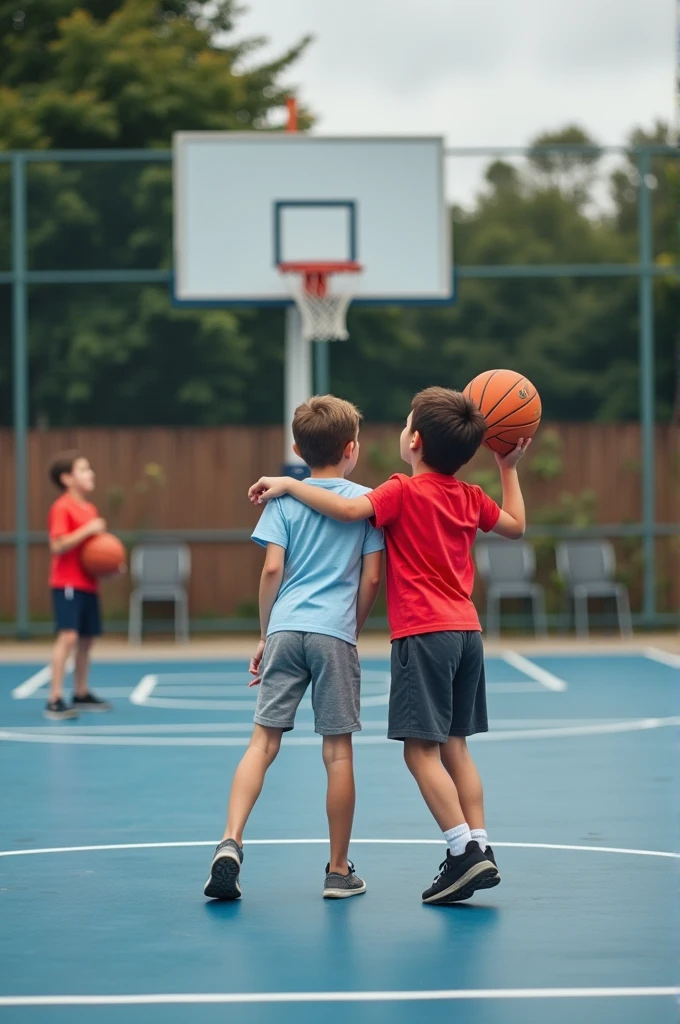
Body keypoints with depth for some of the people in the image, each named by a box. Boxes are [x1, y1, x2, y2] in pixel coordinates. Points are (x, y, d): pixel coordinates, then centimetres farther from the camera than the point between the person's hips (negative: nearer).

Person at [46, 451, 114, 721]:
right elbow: (57, 546, -20)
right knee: (68, 636, -17)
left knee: (87, 638, 14)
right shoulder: (62, 508, -12)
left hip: (88, 584, 9)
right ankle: (55, 701, -18)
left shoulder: (90, 509, 14)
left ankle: (81, 694, 27)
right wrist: (87, 530, -23)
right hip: (67, 584, -9)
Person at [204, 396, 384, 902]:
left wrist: (265, 633, 10)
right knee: (338, 751, 5)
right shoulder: (367, 500, 5)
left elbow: (272, 568, 0)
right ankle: (339, 870, 12)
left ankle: (231, 841, -15)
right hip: (336, 634, -1)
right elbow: (372, 577, 2)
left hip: (286, 630, 1)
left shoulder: (284, 499, 7)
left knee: (264, 740, 3)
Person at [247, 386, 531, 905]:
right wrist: (509, 467, 30)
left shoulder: (404, 492, -8)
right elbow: (515, 525, 26)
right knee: (454, 746, 13)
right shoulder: (470, 496, 11)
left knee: (421, 750, -5)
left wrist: (290, 485, -13)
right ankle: (480, 849, 10)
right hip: (466, 631, 7)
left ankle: (465, 853, -12)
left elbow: (348, 509, -23)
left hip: (424, 633, -7)